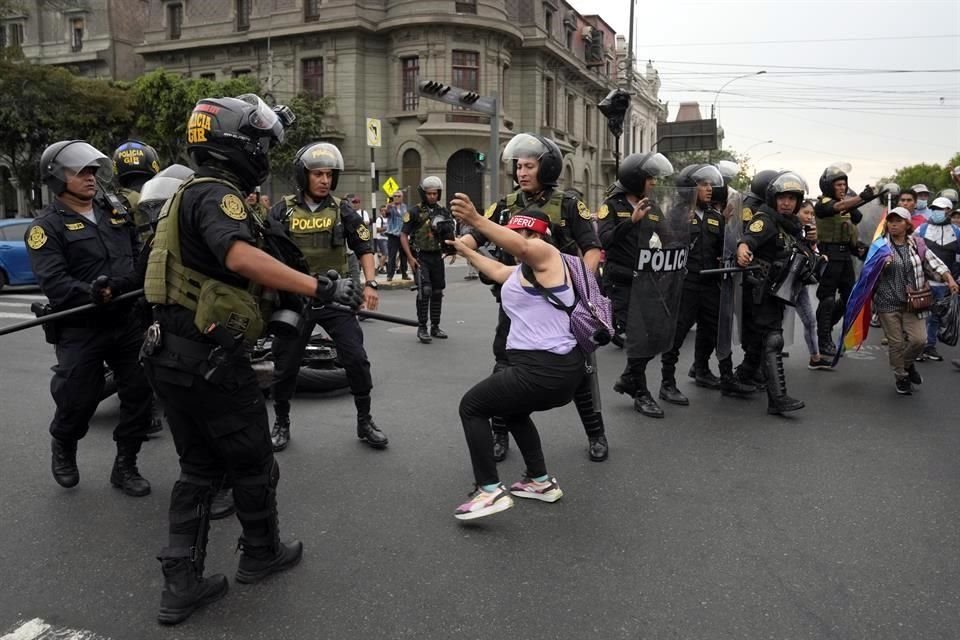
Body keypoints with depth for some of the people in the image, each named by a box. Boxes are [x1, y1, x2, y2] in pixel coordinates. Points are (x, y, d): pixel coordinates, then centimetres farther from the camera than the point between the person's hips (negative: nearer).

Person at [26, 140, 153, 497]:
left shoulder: (115, 211, 12)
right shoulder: (46, 226, -7)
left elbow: (141, 253, 16)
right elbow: (53, 281, -19)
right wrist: (92, 294, -34)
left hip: (128, 322, 5)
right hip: (79, 330, -5)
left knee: (140, 395, 6)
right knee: (77, 403, 4)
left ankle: (125, 467, 23)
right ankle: (63, 448, 38)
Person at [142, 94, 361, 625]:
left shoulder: (195, 193, 17)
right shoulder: (215, 194, -15)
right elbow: (240, 256, -35)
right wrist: (322, 288, -36)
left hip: (171, 354, 9)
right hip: (209, 359, -9)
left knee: (200, 467, 17)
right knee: (252, 461, 12)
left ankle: (181, 584, 19)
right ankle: (261, 553, 32)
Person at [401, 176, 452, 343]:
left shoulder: (443, 211, 9)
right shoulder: (415, 212, -4)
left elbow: (450, 235, 16)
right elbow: (403, 235, -4)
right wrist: (410, 257, -13)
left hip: (437, 256, 5)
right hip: (420, 256, -5)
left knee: (437, 292, 9)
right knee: (424, 290, -15)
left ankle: (435, 327, 20)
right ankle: (422, 328, -6)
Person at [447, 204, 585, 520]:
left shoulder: (546, 254, -8)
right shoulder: (523, 270, 21)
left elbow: (521, 247, -32)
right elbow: (499, 271, 41)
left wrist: (475, 220, -45)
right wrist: (466, 251, 52)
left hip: (545, 370, -11)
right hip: (559, 369, 11)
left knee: (471, 406, 2)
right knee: (512, 409, 33)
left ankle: (490, 491, -1)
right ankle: (541, 481, 35)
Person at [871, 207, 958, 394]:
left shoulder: (917, 245, 3)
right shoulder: (880, 245, -1)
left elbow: (935, 263, -3)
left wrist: (950, 279, -19)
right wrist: (881, 265, -21)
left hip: (912, 303, 2)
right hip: (888, 303, -2)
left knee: (919, 339, -4)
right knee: (896, 343, 4)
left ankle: (908, 364, 29)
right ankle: (900, 377, 24)